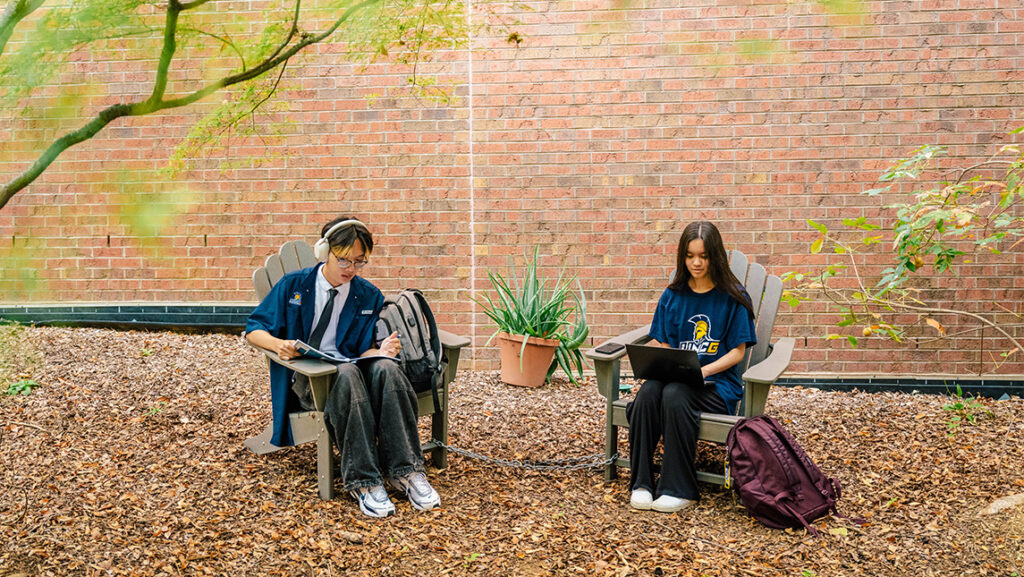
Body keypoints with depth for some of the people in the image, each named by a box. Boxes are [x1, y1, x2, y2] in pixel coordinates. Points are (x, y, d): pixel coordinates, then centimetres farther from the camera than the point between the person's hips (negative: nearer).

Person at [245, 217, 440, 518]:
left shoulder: (369, 296, 11)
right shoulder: (293, 285, 6)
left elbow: (363, 349, 10)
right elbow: (253, 329, 6)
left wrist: (380, 351, -15)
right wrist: (279, 344, -16)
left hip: (349, 367, 3)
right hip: (304, 378, -2)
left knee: (386, 369, -33)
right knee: (346, 374, -38)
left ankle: (405, 470, -33)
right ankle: (362, 480, -40)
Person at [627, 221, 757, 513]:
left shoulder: (733, 297, 1)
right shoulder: (672, 296, 12)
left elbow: (737, 351, -1)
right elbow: (662, 344, 14)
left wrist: (704, 370, -15)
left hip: (718, 383, -3)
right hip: (674, 375, 4)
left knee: (674, 394, -34)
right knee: (647, 392, -30)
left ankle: (679, 489, -25)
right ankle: (641, 483, -24)